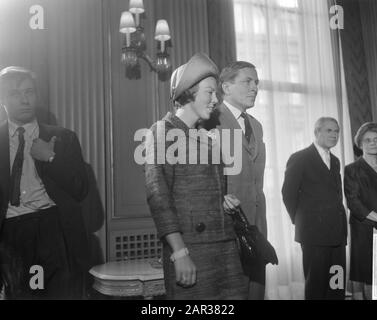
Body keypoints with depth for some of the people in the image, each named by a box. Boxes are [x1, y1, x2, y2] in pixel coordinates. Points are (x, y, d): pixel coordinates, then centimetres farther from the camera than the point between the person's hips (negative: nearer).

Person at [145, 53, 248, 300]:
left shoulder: (208, 137, 16)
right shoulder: (163, 131, -3)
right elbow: (158, 194, -12)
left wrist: (223, 200, 4)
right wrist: (179, 252, -19)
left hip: (225, 244, 6)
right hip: (190, 248, -6)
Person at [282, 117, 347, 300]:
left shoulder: (335, 161, 18)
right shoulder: (299, 158, -5)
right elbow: (288, 193, -6)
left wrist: (338, 220, 10)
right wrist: (300, 221, -3)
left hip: (338, 234, 7)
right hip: (314, 233, -6)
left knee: (338, 285, 9)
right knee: (316, 285, 1)